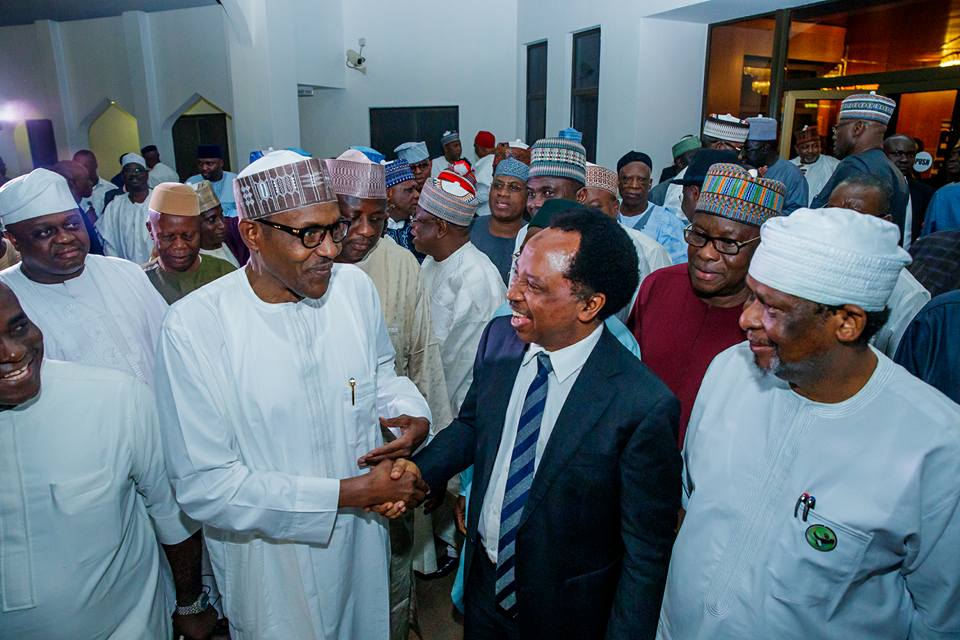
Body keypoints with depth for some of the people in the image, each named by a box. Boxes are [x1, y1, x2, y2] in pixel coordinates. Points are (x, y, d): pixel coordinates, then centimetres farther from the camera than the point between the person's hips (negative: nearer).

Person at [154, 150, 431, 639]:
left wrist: (411, 413, -14)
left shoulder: (354, 285, -10)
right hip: (271, 558, -3)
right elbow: (202, 486, -22)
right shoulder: (193, 326, -23)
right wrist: (351, 492, -25)